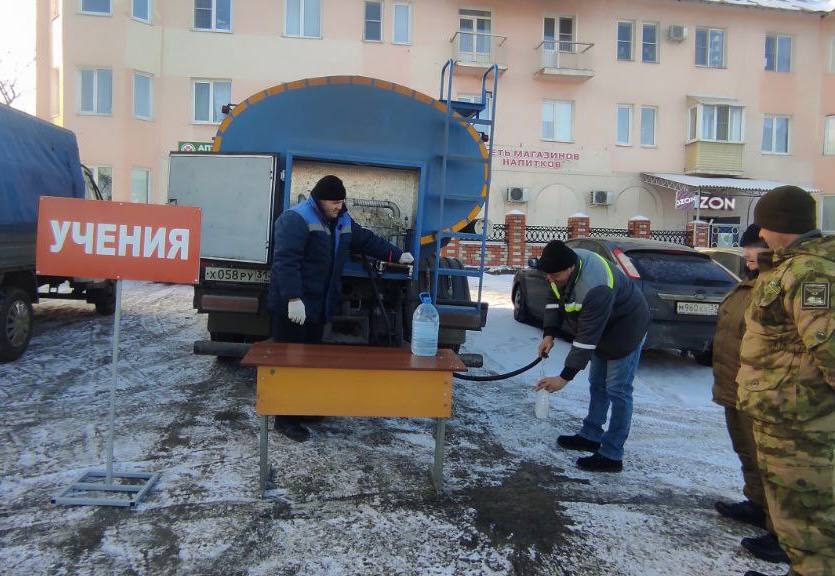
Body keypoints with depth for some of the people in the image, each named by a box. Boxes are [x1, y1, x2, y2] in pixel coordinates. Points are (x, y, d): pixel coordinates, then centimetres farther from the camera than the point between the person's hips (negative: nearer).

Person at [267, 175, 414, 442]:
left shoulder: (342, 221, 12)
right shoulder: (295, 219, -16)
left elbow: (367, 240, 24)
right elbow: (285, 261, -23)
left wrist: (396, 255, 21)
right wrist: (293, 298, -29)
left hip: (319, 306, 9)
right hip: (293, 306, -8)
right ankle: (285, 418, 6)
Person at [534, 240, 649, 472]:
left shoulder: (595, 290, -40)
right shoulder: (565, 264, -14)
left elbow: (587, 338, -37)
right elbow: (554, 298, 2)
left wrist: (565, 377, -33)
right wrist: (549, 334, -8)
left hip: (625, 329, -9)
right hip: (601, 327, 9)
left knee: (617, 390, -8)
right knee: (597, 383, 17)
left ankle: (611, 456, -3)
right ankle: (591, 436, 31)